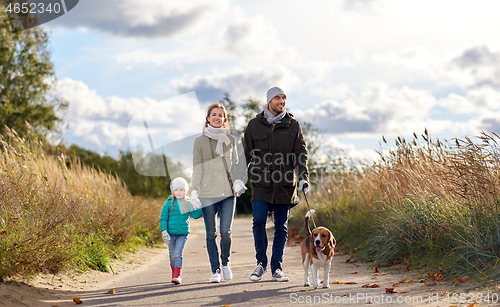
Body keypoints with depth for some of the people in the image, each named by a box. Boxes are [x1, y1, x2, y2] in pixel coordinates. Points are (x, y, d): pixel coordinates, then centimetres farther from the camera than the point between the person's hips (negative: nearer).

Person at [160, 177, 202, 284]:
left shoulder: (188, 203, 2)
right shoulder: (169, 203, -1)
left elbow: (196, 215, 0)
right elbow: (163, 218, 0)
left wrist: (198, 206, -14)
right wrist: (164, 231, -9)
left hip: (183, 233, -1)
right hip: (171, 233, 1)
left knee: (178, 254, -11)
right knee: (172, 255, 10)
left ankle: (177, 276, -12)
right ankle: (174, 273, 27)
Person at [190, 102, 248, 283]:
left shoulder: (230, 139, 12)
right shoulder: (200, 141, 6)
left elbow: (235, 164, 16)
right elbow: (197, 168, 5)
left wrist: (238, 181, -2)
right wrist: (194, 191, -4)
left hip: (228, 192, 1)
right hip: (208, 193, -1)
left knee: (225, 232, -6)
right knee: (211, 234, 1)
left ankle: (225, 263, 20)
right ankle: (215, 270, 11)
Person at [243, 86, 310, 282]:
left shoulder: (292, 125, 6)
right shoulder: (254, 125, 5)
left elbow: (301, 154, 5)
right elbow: (247, 154, 9)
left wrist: (303, 177, -7)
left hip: (285, 184, 1)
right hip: (261, 183, -1)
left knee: (281, 227, 5)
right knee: (259, 221, -12)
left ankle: (277, 268, 14)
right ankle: (261, 263, 5)